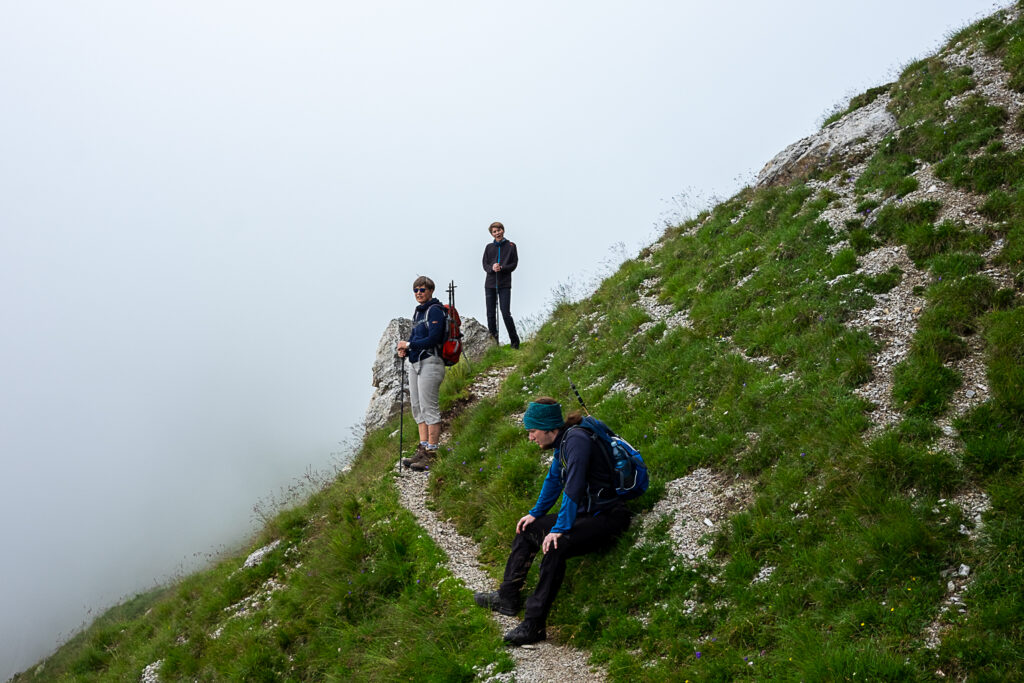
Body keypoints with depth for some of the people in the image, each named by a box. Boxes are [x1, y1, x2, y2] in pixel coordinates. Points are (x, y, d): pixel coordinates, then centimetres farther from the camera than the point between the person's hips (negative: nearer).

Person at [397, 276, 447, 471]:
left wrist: (409, 345, -12)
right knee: (417, 407, 10)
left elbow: (433, 338, -19)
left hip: (430, 364, -10)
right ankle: (423, 450, 14)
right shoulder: (418, 311, 19)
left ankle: (431, 454, -7)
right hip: (416, 364, 10)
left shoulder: (435, 310, -10)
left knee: (429, 408, -9)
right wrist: (405, 350, 2)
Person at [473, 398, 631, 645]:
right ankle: (507, 598, 22)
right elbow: (554, 480, 22)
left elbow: (574, 486, -28)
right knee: (528, 529, 17)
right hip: (585, 513, 11)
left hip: (607, 518, -11)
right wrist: (535, 513, 18)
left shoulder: (576, 440, -21)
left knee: (555, 548, -31)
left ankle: (534, 625, -28)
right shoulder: (562, 442, 8)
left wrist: (560, 529, -30)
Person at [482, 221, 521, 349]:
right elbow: (485, 264, 9)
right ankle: (493, 340, 11)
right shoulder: (489, 247, 10)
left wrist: (501, 268, -16)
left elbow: (514, 264, 0)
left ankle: (514, 341, 2)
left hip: (505, 284, -3)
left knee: (506, 313, -9)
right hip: (490, 284, 3)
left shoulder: (511, 246, 4)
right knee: (490, 314, 3)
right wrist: (492, 268, -13)